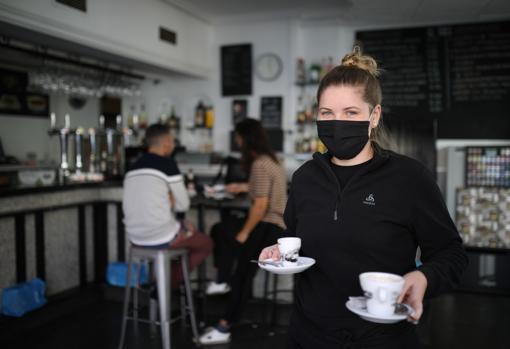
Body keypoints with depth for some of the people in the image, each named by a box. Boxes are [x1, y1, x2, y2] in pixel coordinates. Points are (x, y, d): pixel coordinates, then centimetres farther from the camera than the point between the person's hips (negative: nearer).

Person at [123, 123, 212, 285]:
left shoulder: (134, 167, 11)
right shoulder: (167, 164, -10)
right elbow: (183, 205, -5)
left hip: (135, 236, 7)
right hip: (161, 237, -7)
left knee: (186, 226, 32)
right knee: (206, 243, 17)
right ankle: (168, 283, 8)